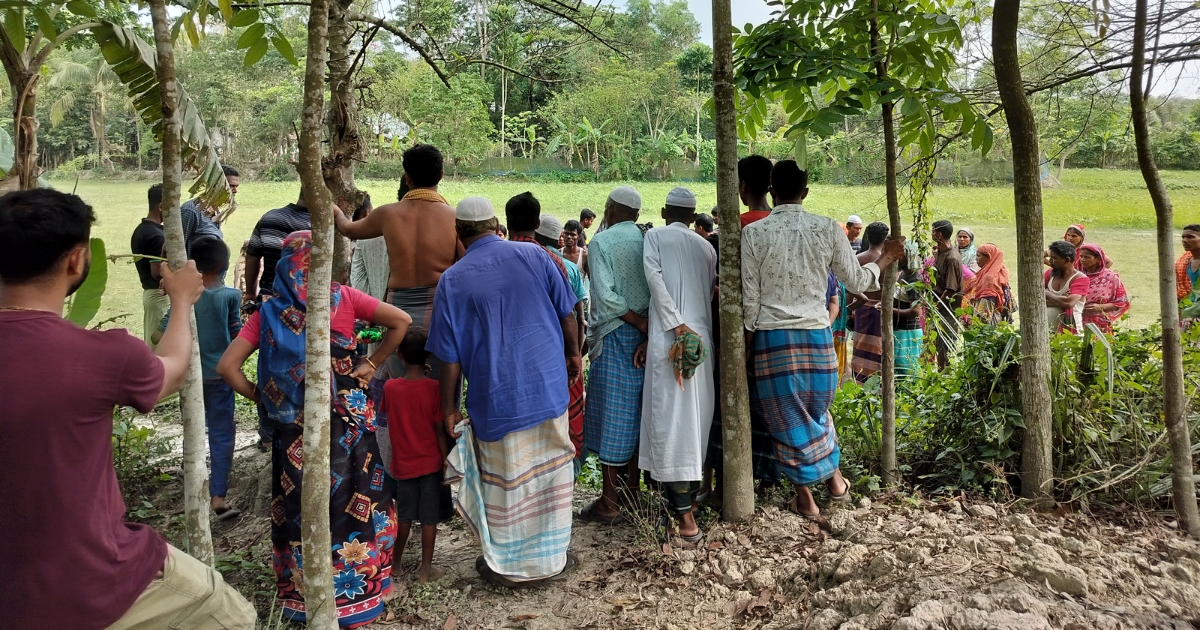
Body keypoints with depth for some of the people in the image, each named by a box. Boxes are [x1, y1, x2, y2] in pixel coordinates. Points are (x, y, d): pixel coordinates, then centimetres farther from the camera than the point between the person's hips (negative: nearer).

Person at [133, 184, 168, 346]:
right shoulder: (156, 235, -20)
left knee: (151, 341, 15)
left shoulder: (140, 229, 10)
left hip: (148, 291, 10)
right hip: (160, 294, -10)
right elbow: (157, 272, -22)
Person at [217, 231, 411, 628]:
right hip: (348, 421, 0)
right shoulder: (343, 298, -3)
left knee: (300, 507, 14)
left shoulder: (270, 312, -2)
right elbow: (401, 321, -6)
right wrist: (371, 364, -1)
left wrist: (256, 394, 5)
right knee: (354, 502, 15)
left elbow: (227, 366, -8)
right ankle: (356, 591, 27)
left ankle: (304, 595, 28)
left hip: (295, 427, 0)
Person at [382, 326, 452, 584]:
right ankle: (426, 570, 15)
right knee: (429, 518, 8)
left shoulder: (390, 387, -8)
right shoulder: (434, 388, -17)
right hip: (430, 463, -3)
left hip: (403, 464, 3)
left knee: (404, 517, 18)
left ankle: (395, 564, 29)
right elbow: (440, 431, -15)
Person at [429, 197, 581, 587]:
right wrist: (574, 353, 19)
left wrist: (449, 408, 2)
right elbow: (566, 312, 4)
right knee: (550, 472, 14)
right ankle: (552, 559, 27)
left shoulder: (452, 280, -6)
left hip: (497, 397, -2)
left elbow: (450, 356, -6)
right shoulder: (534, 255, -2)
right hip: (549, 386, 2)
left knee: (505, 481, 12)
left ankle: (506, 565, 27)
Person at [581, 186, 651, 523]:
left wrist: (640, 322, -12)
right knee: (636, 410, 14)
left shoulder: (601, 241, -8)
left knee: (611, 416, 0)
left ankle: (609, 502, 5)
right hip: (644, 337, 6)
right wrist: (647, 322, 3)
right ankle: (632, 487, 23)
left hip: (614, 335, -5)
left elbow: (605, 295, -17)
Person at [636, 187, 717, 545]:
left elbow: (655, 280, -11)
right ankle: (686, 493, 23)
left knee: (671, 421, -5)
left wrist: (677, 327, -13)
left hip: (670, 339, -4)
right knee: (696, 420, 12)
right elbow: (708, 293, 12)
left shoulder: (655, 236, 5)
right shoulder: (705, 247, 15)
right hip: (702, 338, 5)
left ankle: (684, 514, -7)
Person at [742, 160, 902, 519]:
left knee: (787, 417, 11)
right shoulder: (827, 229, -2)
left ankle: (805, 499, 22)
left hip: (771, 338, -2)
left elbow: (749, 299, -6)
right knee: (817, 409, 26)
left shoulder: (753, 233, -6)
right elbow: (856, 281, 8)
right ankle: (835, 481, 35)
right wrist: (885, 259, 26)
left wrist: (748, 339, 6)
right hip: (816, 335, 2)